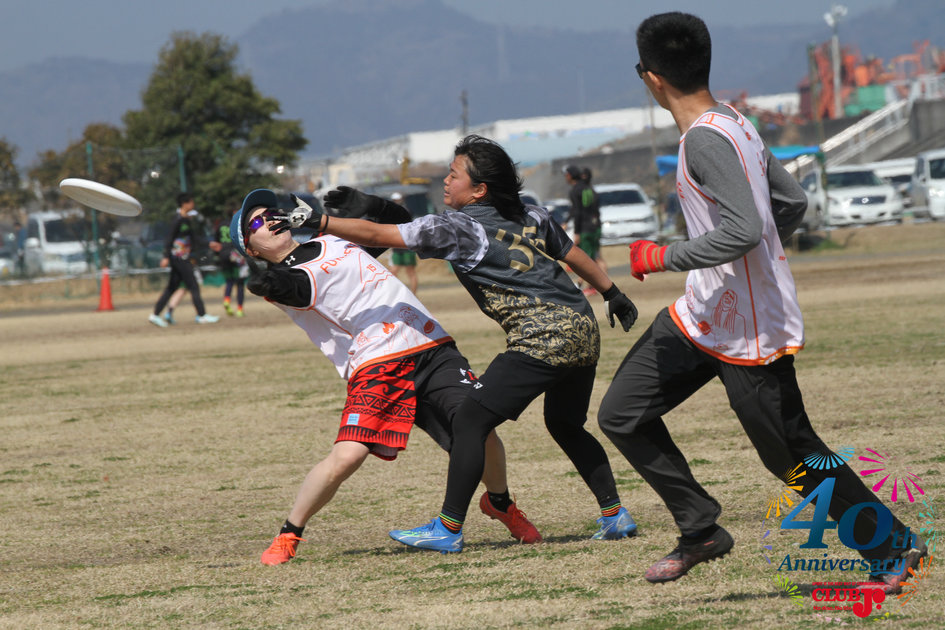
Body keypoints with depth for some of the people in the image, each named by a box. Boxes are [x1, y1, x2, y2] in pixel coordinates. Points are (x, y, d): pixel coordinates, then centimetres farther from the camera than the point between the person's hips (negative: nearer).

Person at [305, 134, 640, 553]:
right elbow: (575, 256, 29)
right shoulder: (532, 218, 17)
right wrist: (613, 294, 43)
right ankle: (614, 515, 23)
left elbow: (376, 236, -6)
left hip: (541, 339, -8)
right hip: (584, 330, 8)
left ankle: (448, 529, -2)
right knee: (565, 425, 26)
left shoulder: (457, 228, -3)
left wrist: (317, 222, -2)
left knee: (470, 421, -2)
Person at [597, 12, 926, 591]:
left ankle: (894, 552, 17)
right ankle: (702, 530, 14)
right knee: (623, 415, 7)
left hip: (750, 332, -10)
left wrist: (665, 257, -21)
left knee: (794, 456, 3)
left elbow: (745, 230, -31)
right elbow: (793, 202, 13)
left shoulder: (706, 138, -23)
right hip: (703, 315, 10)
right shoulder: (736, 124, 5)